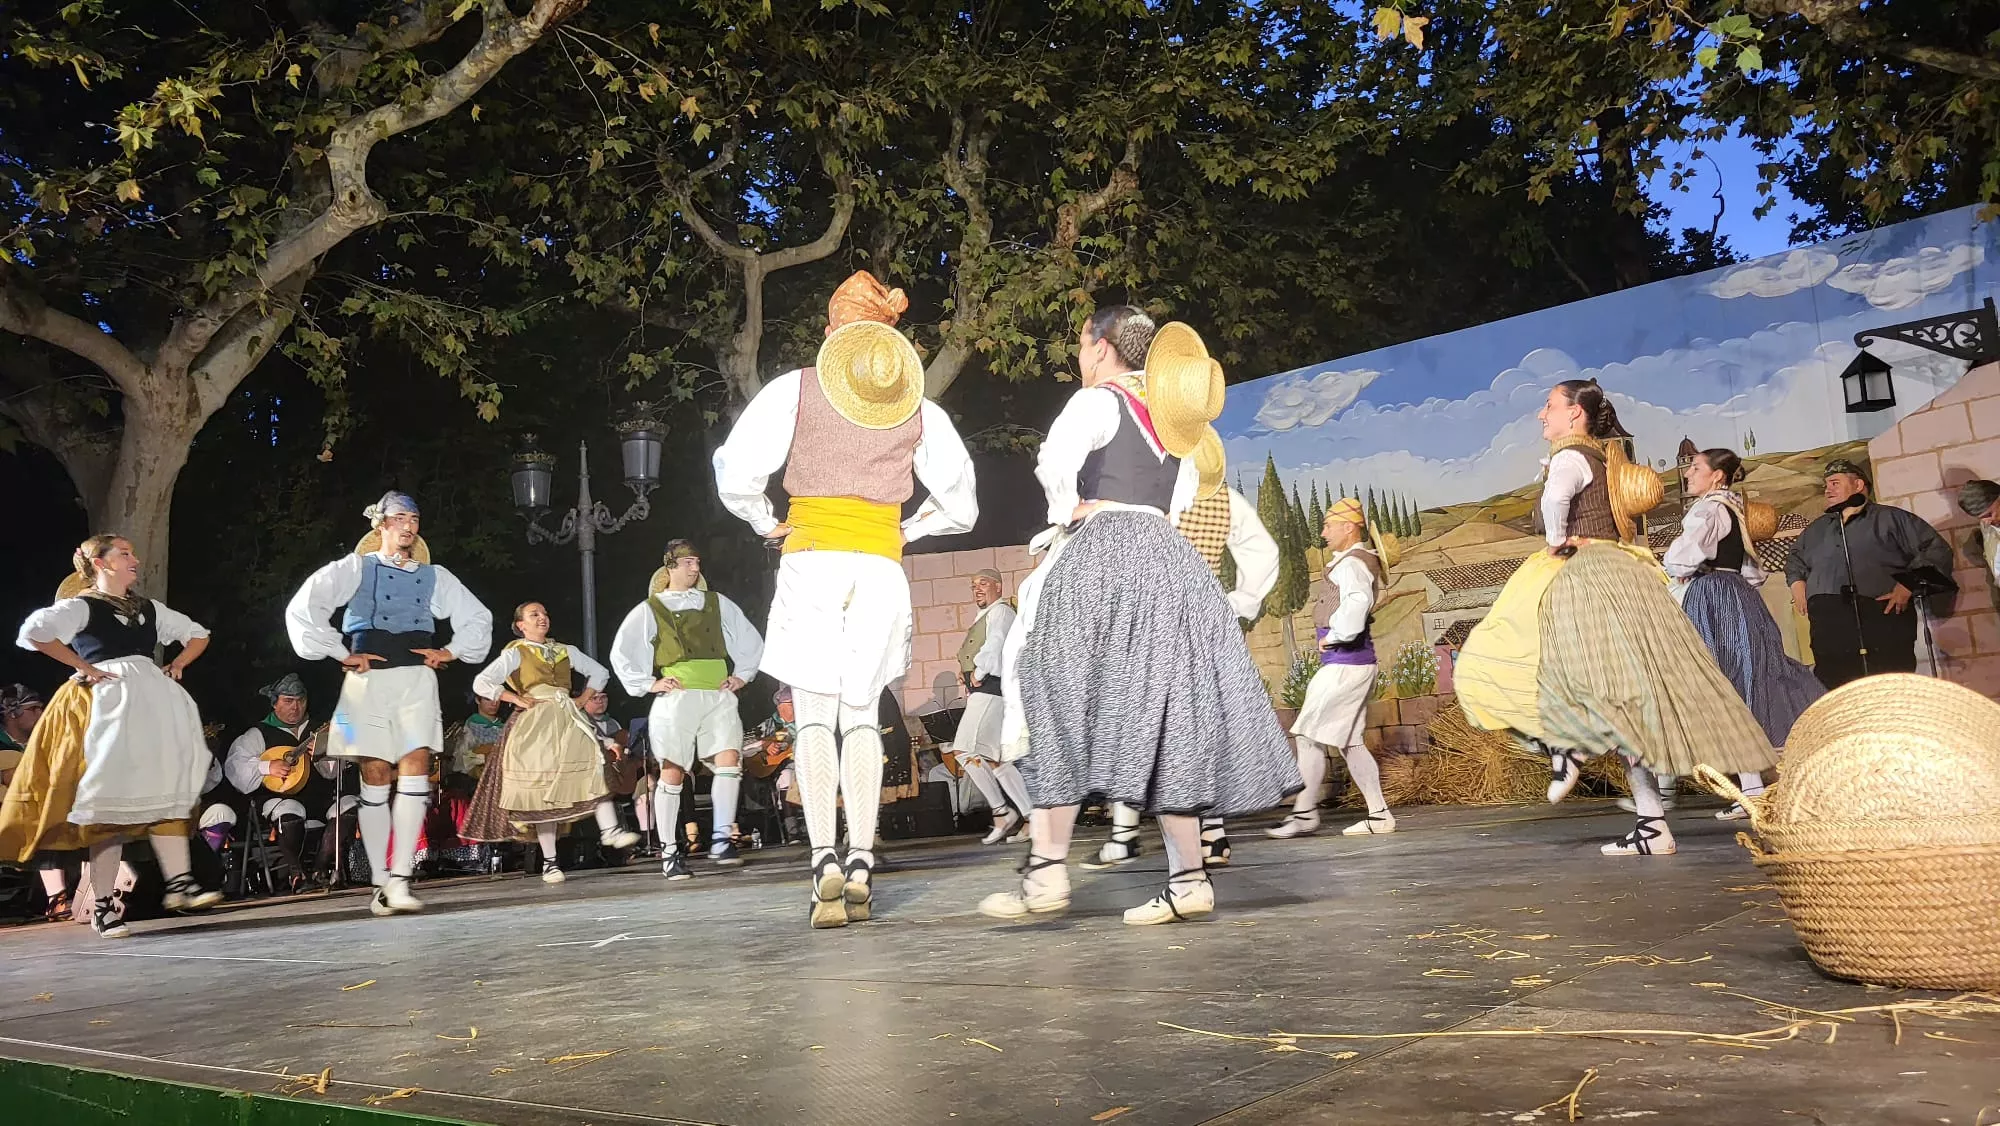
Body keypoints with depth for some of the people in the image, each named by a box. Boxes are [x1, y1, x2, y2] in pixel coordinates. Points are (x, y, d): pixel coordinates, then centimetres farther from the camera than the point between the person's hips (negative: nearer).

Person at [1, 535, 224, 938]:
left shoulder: (149, 608, 17)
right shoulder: (82, 606, -1)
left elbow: (198, 635, 27)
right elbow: (34, 631, -19)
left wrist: (176, 666, 11)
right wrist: (84, 667, -16)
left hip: (152, 705, 6)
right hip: (104, 706, -6)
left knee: (166, 793, -2)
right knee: (110, 803, -8)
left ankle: (179, 884, -4)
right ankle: (103, 904, -4)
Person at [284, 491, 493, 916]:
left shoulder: (434, 576, 17)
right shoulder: (355, 568, 9)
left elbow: (478, 619, 24)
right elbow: (302, 609, -2)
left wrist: (451, 651, 10)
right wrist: (342, 654, -4)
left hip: (417, 679, 2)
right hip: (369, 679, -2)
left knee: (415, 768, -13)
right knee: (375, 775, -2)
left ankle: (400, 880, -16)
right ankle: (379, 884, 3)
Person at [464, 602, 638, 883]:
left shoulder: (565, 651, 19)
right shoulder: (515, 653, 7)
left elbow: (599, 672, 26)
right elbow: (481, 683, -5)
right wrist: (517, 699, -10)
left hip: (568, 718, 4)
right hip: (534, 722, -4)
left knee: (595, 764, -20)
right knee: (543, 788, -6)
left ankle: (609, 829, -29)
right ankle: (549, 861, -2)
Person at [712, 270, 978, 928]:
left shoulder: (796, 389, 1)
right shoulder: (919, 409, 9)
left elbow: (735, 479, -8)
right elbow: (962, 508, 9)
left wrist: (765, 524, 8)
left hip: (811, 562, -2)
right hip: (882, 570, 2)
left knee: (815, 717, 1)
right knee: (862, 714, 9)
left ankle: (825, 860, -12)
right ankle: (861, 866, 1)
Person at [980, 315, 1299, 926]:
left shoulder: (1099, 400, -3)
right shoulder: (1166, 414, 21)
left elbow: (1055, 459, -20)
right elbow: (1185, 487, 30)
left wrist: (1068, 513, -5)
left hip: (1101, 559, -8)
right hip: (1169, 562, 8)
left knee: (1062, 705, -5)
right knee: (1164, 715, 4)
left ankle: (1048, 871, -8)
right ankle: (1189, 876, 2)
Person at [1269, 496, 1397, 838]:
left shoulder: (1351, 564, -14)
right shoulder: (1363, 560, 16)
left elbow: (1356, 603, -34)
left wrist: (1335, 636, -21)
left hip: (1344, 664, -10)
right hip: (1353, 664, 10)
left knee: (1310, 734, -5)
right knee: (1349, 741, 12)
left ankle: (1304, 814, 0)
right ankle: (1379, 815, 14)